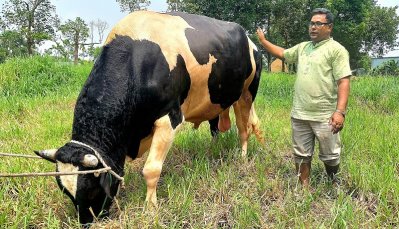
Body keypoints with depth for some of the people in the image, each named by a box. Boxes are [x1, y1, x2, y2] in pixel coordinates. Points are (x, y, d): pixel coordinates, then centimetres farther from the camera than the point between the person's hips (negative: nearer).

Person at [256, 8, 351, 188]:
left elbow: (344, 81, -15)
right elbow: (282, 53, 30)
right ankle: (304, 189, 28)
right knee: (301, 155, 14)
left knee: (330, 157, 9)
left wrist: (340, 111, -24)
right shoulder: (302, 47, 13)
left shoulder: (336, 50, -7)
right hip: (299, 114, 6)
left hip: (325, 116, -6)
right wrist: (263, 41, 26)